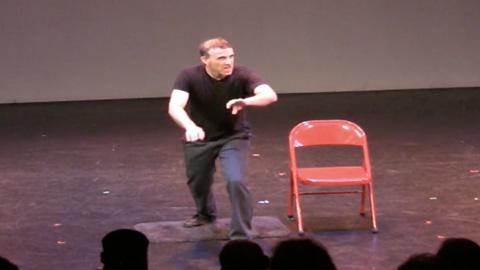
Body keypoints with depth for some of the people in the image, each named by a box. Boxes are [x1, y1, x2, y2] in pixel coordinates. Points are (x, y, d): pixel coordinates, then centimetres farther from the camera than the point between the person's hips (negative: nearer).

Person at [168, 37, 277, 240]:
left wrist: (246, 101, -61)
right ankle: (205, 214, 54)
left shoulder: (241, 75, -26)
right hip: (199, 138, 2)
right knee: (197, 181, 20)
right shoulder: (189, 77, -25)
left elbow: (270, 95, -40)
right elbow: (175, 106, -39)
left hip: (233, 137, -2)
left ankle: (241, 236, -7)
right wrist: (190, 126, -60)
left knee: (236, 181, -22)